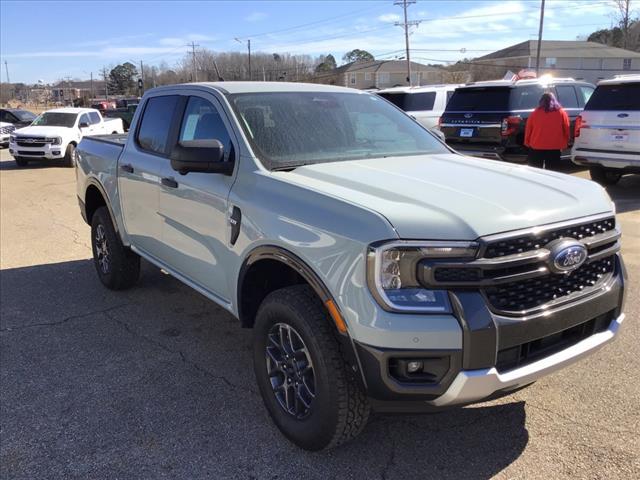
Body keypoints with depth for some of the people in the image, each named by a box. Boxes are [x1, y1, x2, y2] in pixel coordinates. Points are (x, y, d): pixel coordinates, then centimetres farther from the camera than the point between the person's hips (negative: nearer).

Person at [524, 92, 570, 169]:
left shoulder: (535, 113, 1)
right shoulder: (561, 113, 2)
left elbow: (528, 130, 4)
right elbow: (566, 130, 5)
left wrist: (527, 143, 15)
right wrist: (564, 145, 14)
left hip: (536, 148, 0)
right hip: (554, 148, 0)